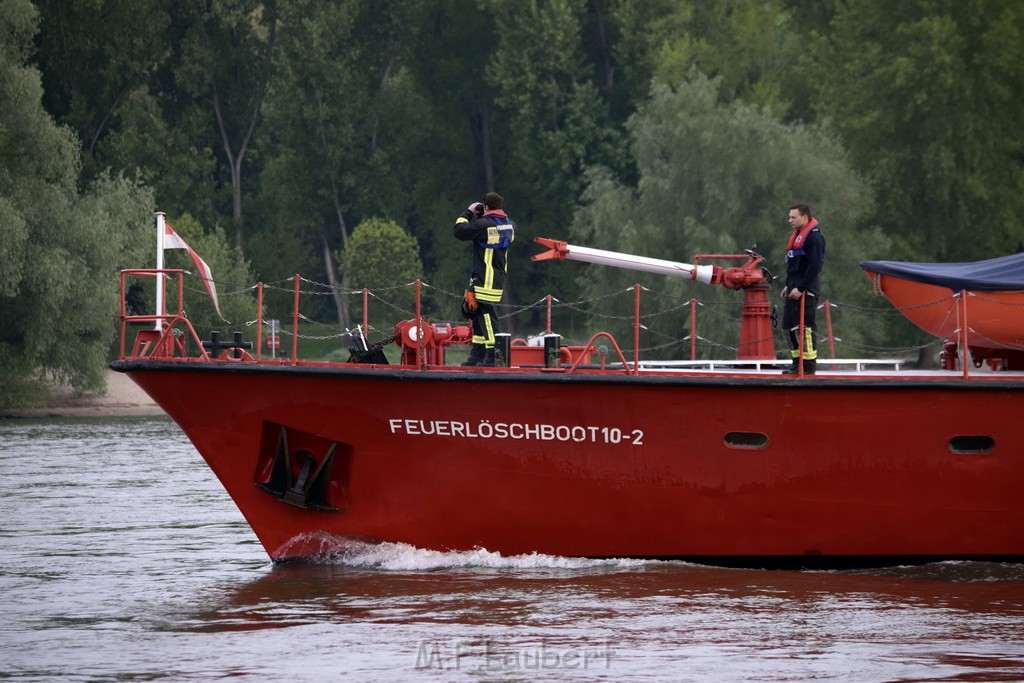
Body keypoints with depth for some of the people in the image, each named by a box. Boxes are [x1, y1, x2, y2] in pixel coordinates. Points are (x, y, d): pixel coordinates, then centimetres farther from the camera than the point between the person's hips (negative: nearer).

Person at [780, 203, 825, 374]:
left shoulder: (814, 236, -12)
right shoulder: (798, 235, 19)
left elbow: (815, 265, -20)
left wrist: (800, 288, -21)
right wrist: (788, 285, 19)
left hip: (806, 290, -10)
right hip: (795, 288, 10)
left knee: (804, 326, -10)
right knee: (790, 326, 12)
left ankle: (809, 365, -8)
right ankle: (798, 363, 19)